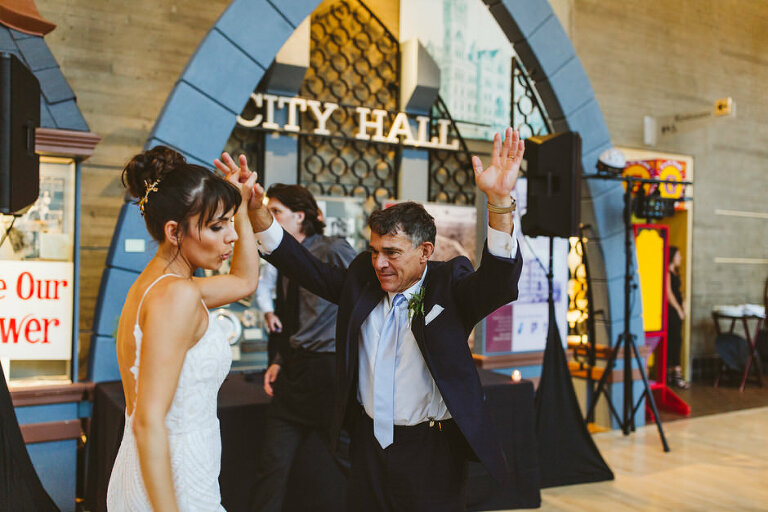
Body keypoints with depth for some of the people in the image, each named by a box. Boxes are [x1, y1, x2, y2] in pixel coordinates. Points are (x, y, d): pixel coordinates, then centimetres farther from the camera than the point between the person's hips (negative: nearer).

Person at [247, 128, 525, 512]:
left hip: (431, 451, -4)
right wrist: (257, 210, -8)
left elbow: (498, 281, -27)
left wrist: (499, 202, -43)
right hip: (368, 442, 4)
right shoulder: (362, 279, 2)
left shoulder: (449, 284, -10)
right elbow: (308, 270, 3)